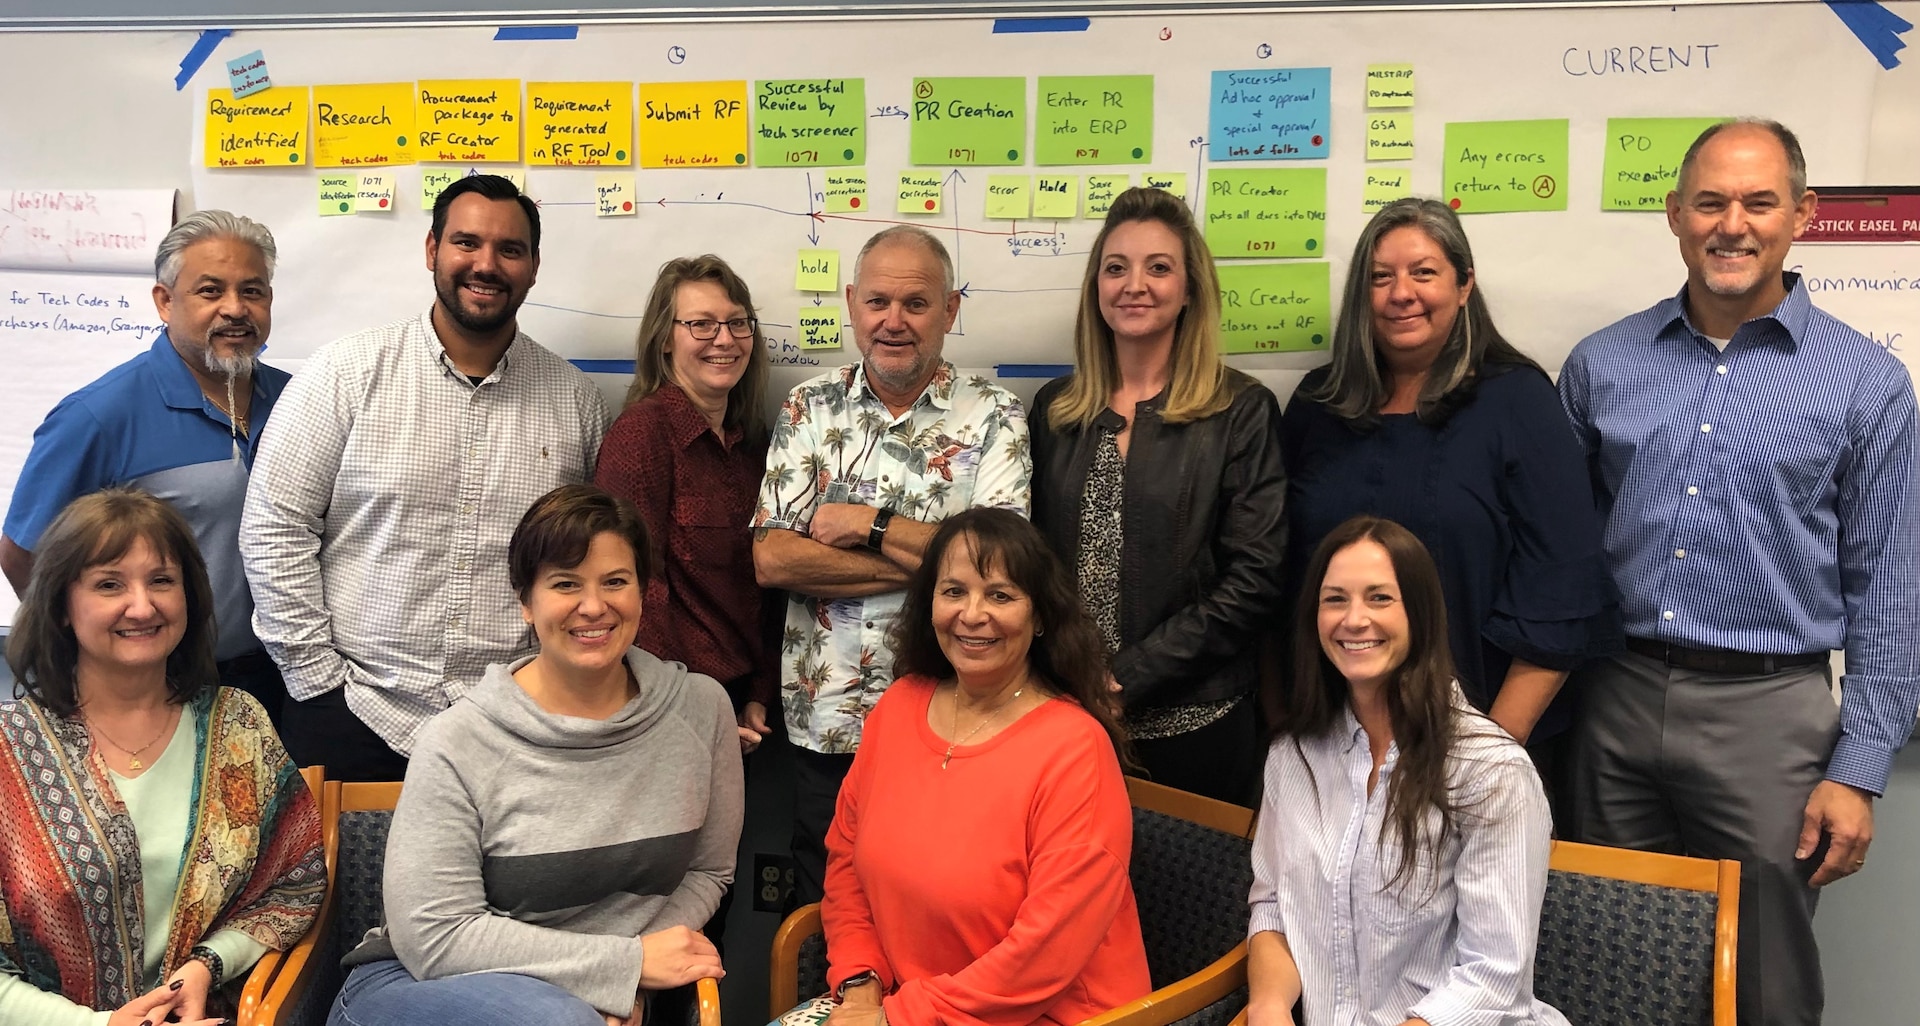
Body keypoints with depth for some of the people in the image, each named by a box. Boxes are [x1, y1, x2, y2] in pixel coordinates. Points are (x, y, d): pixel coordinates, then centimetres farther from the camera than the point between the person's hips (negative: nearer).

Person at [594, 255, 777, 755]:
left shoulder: (753, 440, 9)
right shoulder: (643, 429, -13)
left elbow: (766, 579, 10)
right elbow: (637, 587, -18)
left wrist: (761, 696, 1)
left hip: (745, 703, 7)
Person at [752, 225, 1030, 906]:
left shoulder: (993, 417, -2)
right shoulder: (810, 410, 4)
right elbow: (771, 560, -7)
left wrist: (868, 525, -11)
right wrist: (929, 559, -13)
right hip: (826, 723, 2)